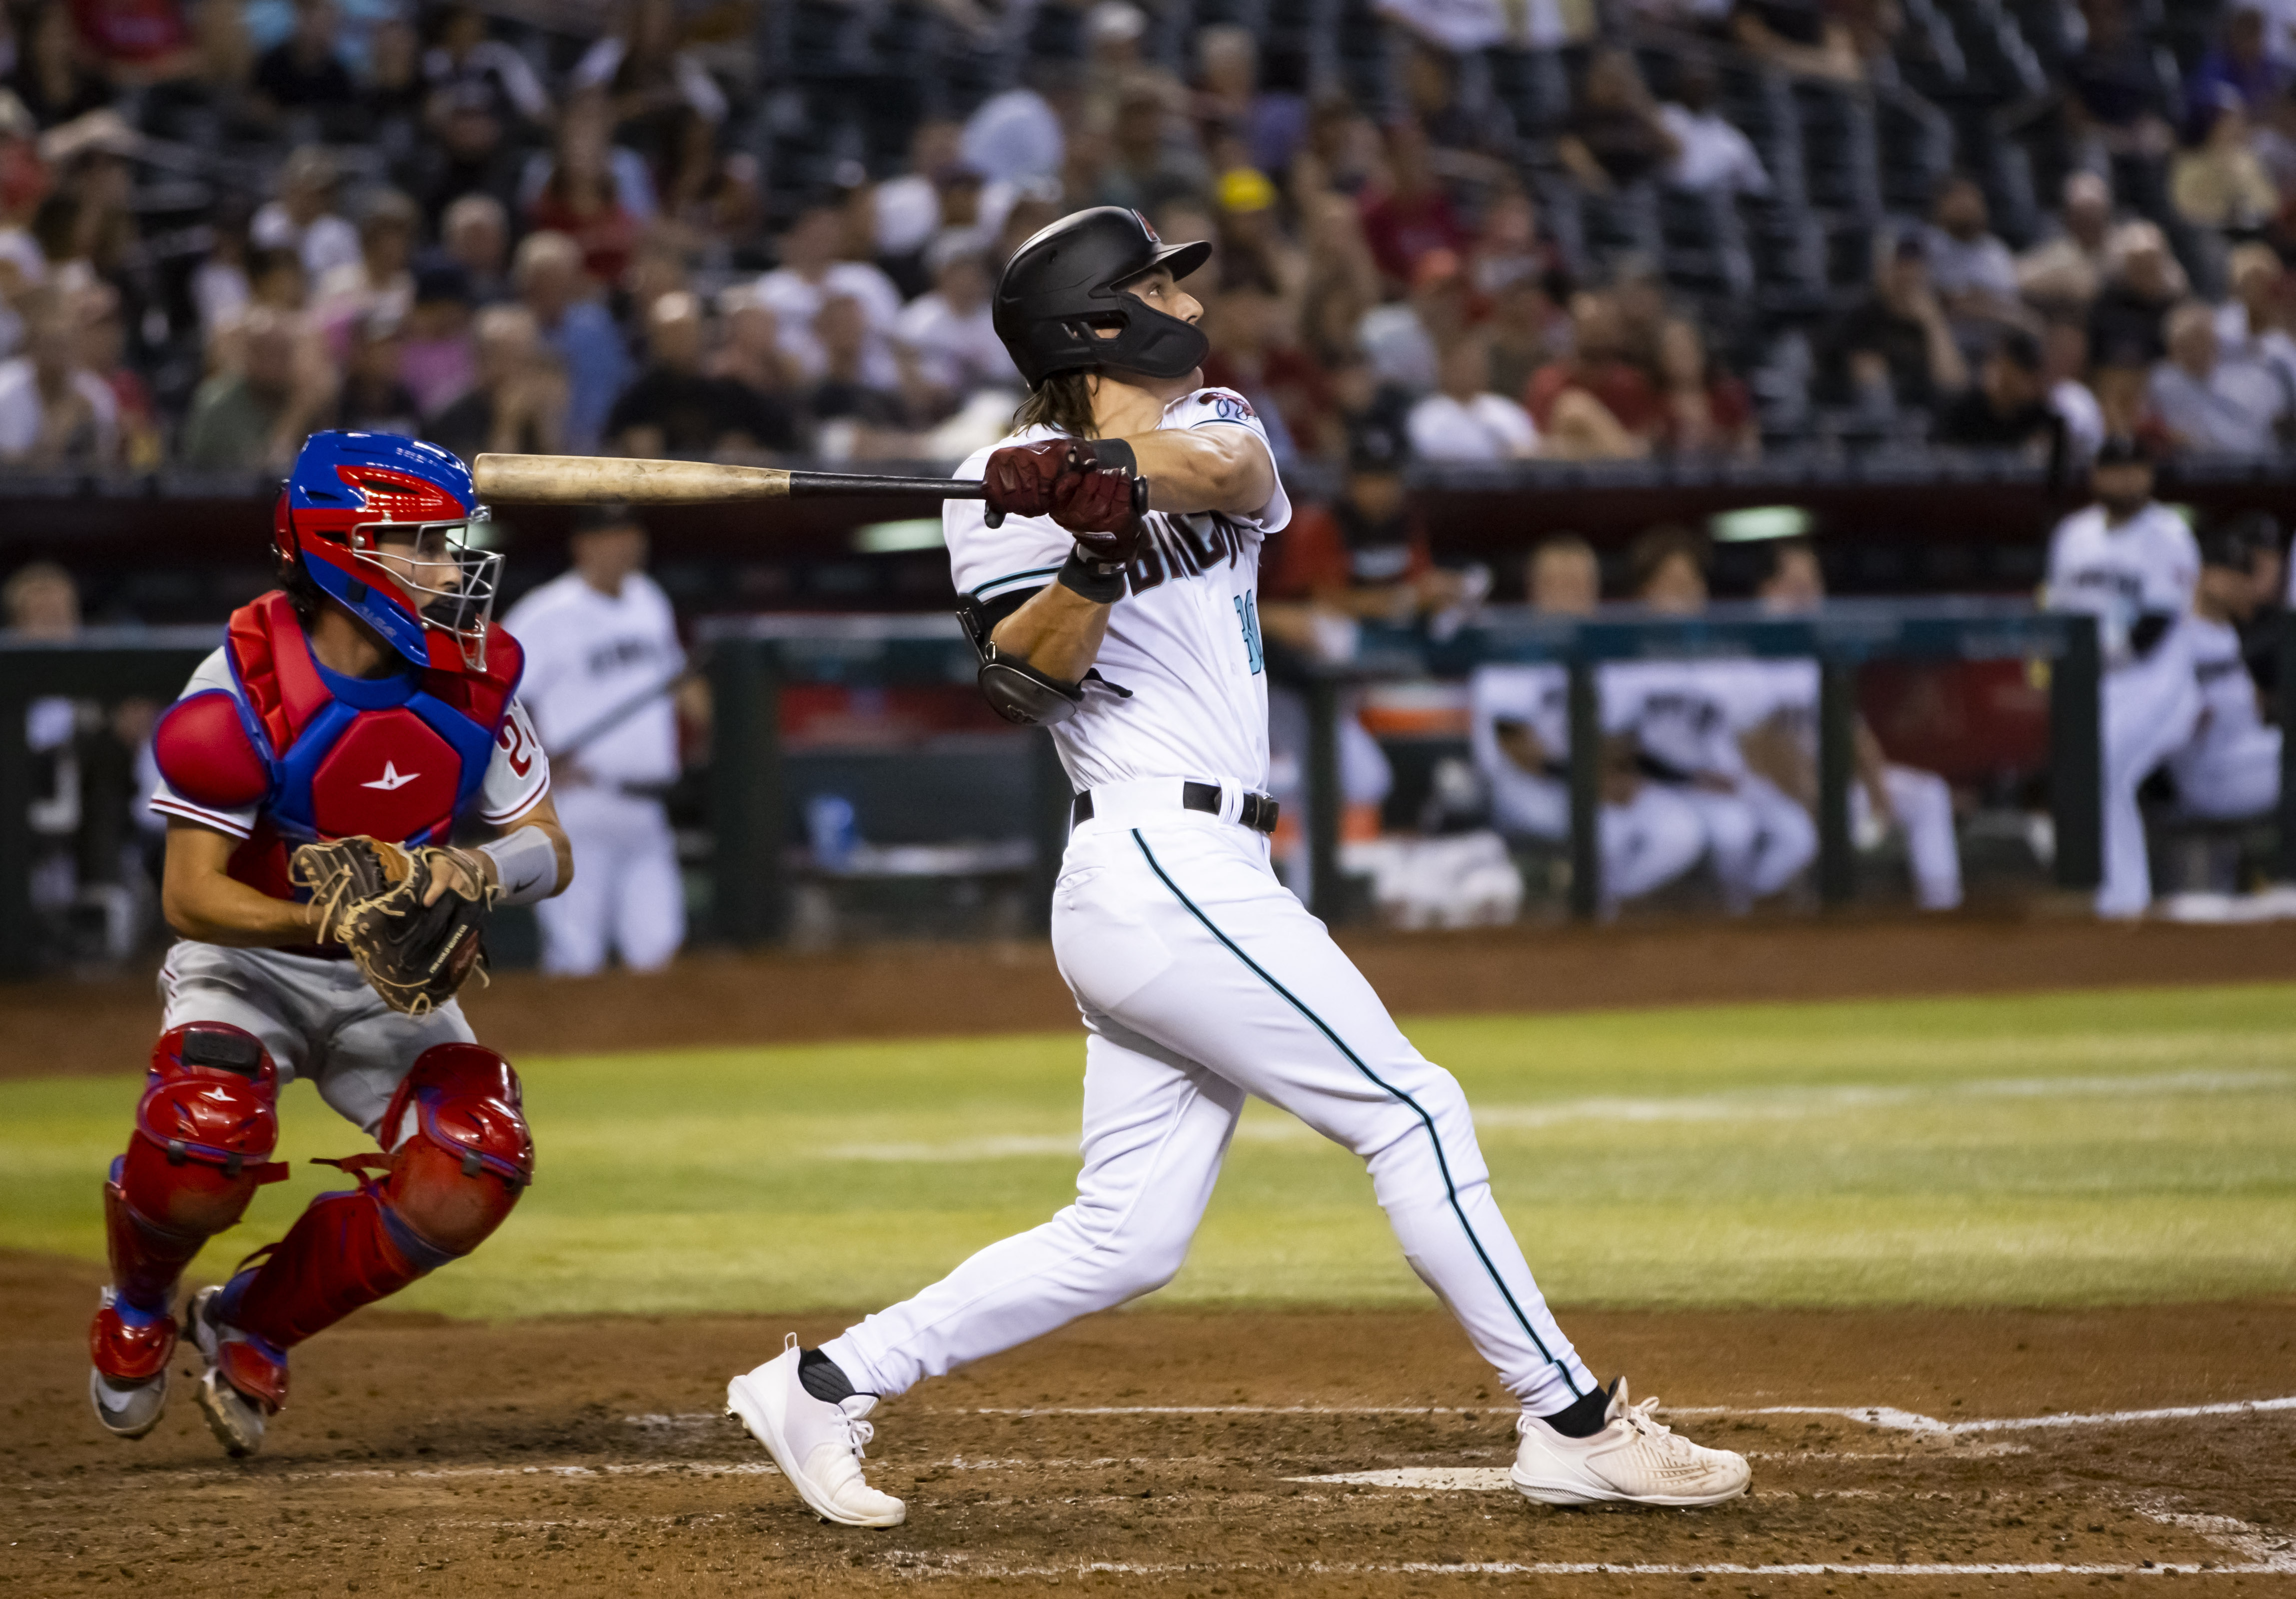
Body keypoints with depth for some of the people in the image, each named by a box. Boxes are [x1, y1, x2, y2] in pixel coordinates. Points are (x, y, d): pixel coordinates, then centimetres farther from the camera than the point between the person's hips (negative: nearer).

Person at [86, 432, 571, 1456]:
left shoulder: (472, 678, -10)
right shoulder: (246, 688, -23)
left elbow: (550, 851, -4)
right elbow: (190, 897, -23)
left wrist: (487, 870, -28)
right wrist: (328, 922, -41)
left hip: (395, 982, 4)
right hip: (247, 959, -4)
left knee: (472, 1178, -21)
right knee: (203, 1143, -34)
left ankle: (256, 1325, 6)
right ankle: (138, 1308, 5)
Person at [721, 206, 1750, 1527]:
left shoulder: (1210, 429, 16)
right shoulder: (1017, 482, -2)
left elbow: (1229, 467, -9)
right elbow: (1027, 677, -14)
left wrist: (1109, 472, -27)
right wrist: (1095, 560, -30)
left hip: (1189, 880, 8)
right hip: (1164, 864, -8)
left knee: (1125, 1240, 7)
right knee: (1414, 1113, -8)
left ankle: (828, 1385, 13)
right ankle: (1575, 1427, -5)